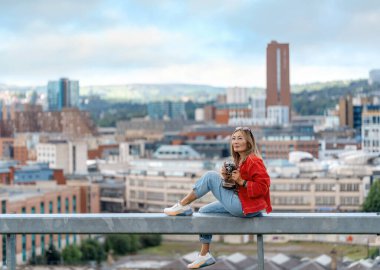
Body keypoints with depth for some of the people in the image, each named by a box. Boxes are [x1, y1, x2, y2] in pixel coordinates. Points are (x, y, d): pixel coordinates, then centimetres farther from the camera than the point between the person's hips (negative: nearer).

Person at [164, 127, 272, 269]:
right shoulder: (239, 160, 15)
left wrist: (241, 181, -22)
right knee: (205, 211, 17)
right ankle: (204, 255, 18)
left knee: (210, 176, -9)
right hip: (239, 203, 10)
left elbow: (263, 187, -21)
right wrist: (226, 177, -2)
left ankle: (183, 205, 3)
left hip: (246, 207, -10)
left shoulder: (253, 161, -14)